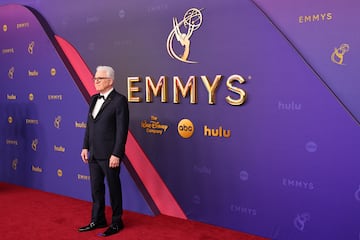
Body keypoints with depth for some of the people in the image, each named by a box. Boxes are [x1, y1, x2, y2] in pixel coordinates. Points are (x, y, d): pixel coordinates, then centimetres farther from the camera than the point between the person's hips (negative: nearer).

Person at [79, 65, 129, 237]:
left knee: (114, 189, 7)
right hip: (93, 154, 7)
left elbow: (122, 130, -16)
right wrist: (85, 147, 10)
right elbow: (89, 125, 15)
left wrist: (116, 154, -18)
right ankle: (97, 220, 31)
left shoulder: (119, 100, -12)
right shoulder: (94, 99, 11)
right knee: (96, 188, 16)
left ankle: (116, 222, 23)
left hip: (109, 155, -7)